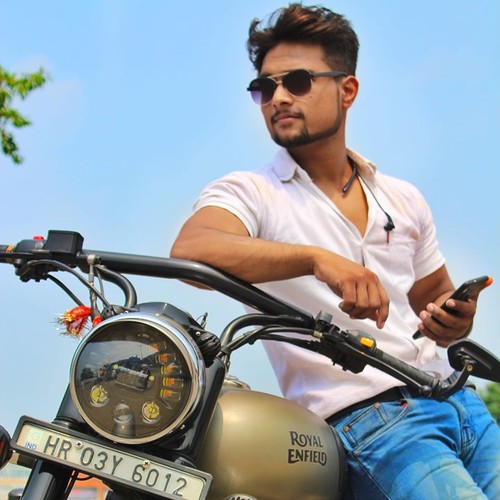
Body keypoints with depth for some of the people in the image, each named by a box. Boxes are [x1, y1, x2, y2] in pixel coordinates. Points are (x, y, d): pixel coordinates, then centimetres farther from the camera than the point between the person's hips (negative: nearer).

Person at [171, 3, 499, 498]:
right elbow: (189, 252, -21)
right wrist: (316, 258, -34)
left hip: (457, 402, 5)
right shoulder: (247, 191, 0)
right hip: (364, 418, -5)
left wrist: (453, 320, 3)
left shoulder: (403, 198, 17)